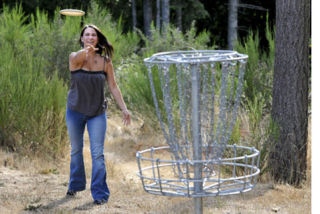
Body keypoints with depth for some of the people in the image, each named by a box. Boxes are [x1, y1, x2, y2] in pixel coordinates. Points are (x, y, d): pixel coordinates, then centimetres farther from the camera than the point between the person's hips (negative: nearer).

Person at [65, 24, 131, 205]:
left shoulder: (105, 62, -7)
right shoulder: (75, 58, -12)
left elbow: (113, 86, -1)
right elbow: (78, 59, -38)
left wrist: (124, 108, -7)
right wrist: (86, 51, -61)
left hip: (97, 113, 0)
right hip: (75, 111, 1)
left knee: (98, 154, -7)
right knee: (76, 149, 17)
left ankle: (100, 193, -1)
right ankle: (76, 184, 38)